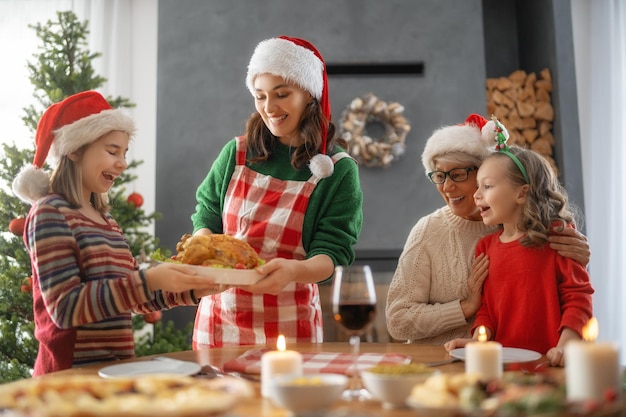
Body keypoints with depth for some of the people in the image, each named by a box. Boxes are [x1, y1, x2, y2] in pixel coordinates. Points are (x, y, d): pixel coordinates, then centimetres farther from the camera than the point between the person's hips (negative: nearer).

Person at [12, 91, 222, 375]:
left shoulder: (104, 218, 12)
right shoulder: (49, 213, -10)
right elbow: (65, 308, -18)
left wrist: (189, 290, 0)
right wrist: (148, 280, -24)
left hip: (115, 368, 7)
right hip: (71, 372, -7)